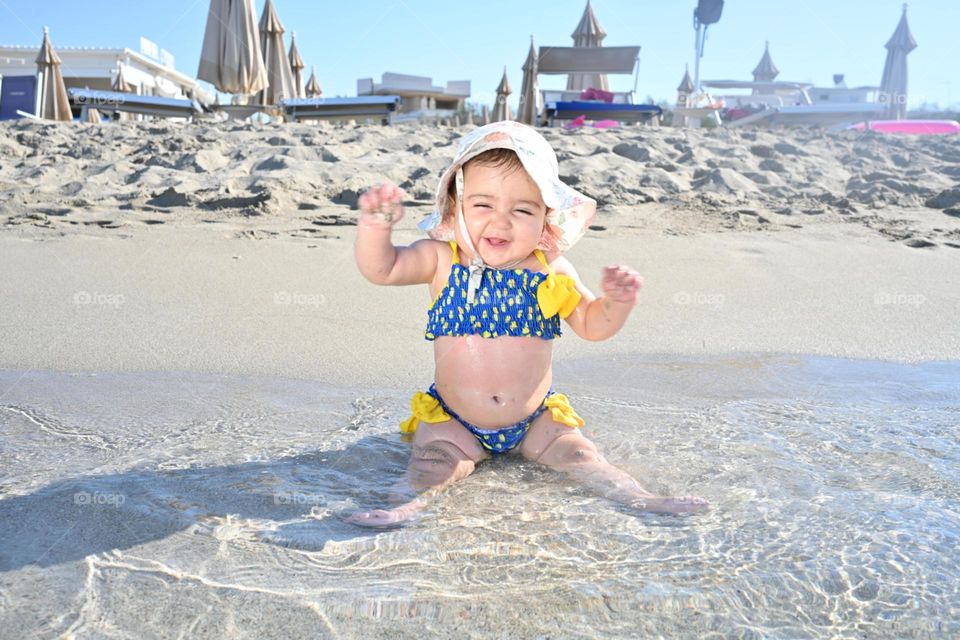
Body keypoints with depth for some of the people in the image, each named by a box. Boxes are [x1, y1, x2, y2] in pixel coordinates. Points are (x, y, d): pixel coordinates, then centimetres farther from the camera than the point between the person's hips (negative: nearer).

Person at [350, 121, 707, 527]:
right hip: (454, 421, -1)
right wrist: (375, 226, -42)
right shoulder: (442, 260, -11)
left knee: (577, 454, -5)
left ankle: (639, 498, 3)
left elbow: (591, 325, 1)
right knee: (435, 462, -22)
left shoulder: (550, 270, -6)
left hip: (534, 419, 2)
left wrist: (618, 301, -21)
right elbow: (381, 268, -22)